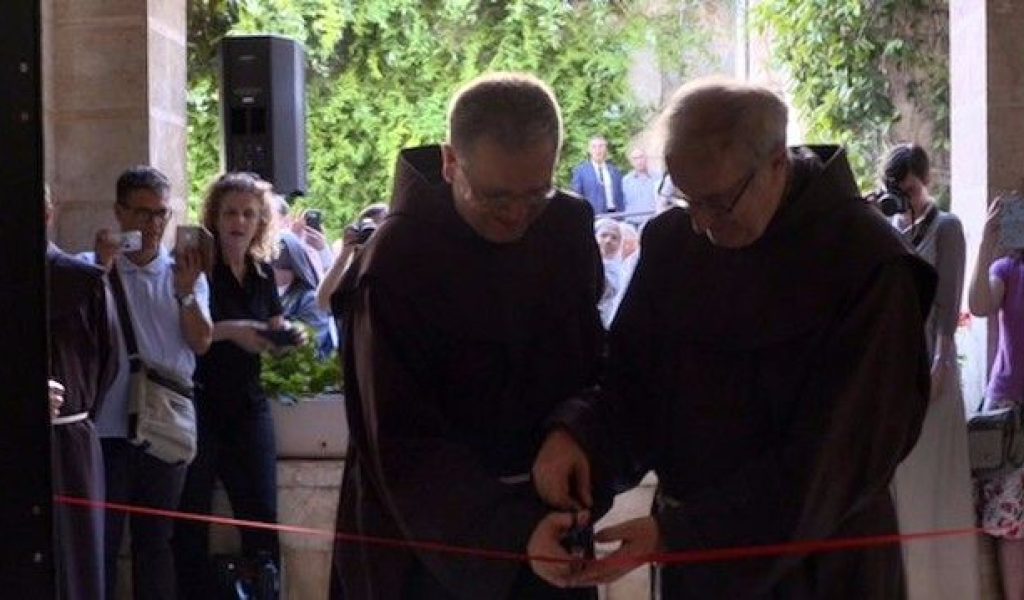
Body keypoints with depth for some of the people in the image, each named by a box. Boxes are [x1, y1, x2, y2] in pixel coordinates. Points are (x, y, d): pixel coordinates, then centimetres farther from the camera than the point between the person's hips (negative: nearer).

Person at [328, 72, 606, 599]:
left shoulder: (569, 228, -4)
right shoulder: (394, 264, -19)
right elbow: (403, 444, -19)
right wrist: (514, 531, -30)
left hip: (545, 521, 4)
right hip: (436, 541, -4)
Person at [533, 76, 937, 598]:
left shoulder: (869, 266, -18)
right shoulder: (672, 241, -2)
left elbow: (838, 454, -20)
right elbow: (632, 374, 4)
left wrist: (678, 534, -24)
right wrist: (578, 432, -20)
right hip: (689, 556, 4)